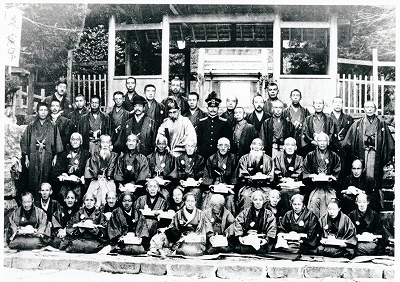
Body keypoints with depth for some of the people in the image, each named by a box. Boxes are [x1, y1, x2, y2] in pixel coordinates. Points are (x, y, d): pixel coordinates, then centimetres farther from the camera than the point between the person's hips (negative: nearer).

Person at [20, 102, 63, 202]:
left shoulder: (53, 127, 5)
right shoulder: (31, 126, 5)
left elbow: (56, 143, 4)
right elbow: (25, 141, 6)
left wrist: (55, 157, -2)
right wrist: (26, 158, 1)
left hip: (47, 158, 0)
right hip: (33, 157, 0)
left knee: (45, 180, 1)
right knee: (33, 180, 0)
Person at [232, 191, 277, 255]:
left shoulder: (269, 214, 14)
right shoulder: (244, 213, 15)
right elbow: (237, 224, 4)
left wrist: (266, 239, -14)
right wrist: (239, 237, -12)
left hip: (261, 241, 0)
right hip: (245, 240, 0)